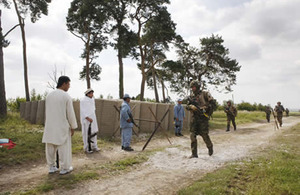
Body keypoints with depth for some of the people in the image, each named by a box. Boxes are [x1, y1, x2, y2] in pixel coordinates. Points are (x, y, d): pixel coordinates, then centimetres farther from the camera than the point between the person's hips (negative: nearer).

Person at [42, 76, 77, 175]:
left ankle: (51, 167, 22)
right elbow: (70, 114, -13)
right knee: (64, 148, 5)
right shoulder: (67, 97, -14)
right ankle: (64, 168, 14)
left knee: (51, 147, 13)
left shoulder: (49, 95, 4)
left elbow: (48, 112, 10)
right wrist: (73, 127, -2)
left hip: (50, 126, 6)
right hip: (62, 127, -6)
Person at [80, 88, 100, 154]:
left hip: (92, 119, 7)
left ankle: (94, 146, 17)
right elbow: (83, 111, -15)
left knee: (93, 133, 8)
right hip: (86, 119, -7)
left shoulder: (92, 99, 11)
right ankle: (87, 148, 4)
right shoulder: (83, 100, -10)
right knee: (87, 133, -4)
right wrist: (88, 118, -23)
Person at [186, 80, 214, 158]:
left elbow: (211, 101, -11)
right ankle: (194, 153, 2)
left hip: (203, 117, -4)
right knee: (192, 135, -3)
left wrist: (205, 108, -18)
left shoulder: (204, 94, 0)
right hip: (195, 117, 4)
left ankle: (210, 147, 28)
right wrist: (191, 106, -12)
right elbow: (187, 106, 10)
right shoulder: (191, 96, 13)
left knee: (204, 134, -2)